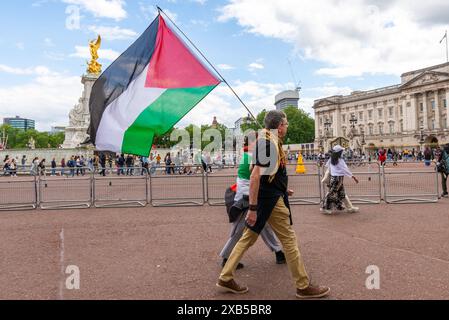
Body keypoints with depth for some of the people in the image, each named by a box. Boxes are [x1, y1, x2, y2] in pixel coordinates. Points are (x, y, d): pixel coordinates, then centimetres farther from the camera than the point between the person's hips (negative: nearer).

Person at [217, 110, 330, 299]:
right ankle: (303, 287, 16)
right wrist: (253, 208, -27)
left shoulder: (270, 141, 13)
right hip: (272, 200, -10)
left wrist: (282, 190, 27)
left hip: (268, 198, 10)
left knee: (248, 237, 13)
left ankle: (225, 278, 20)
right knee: (289, 240, 2)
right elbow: (255, 176, -26)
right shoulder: (270, 143, -19)